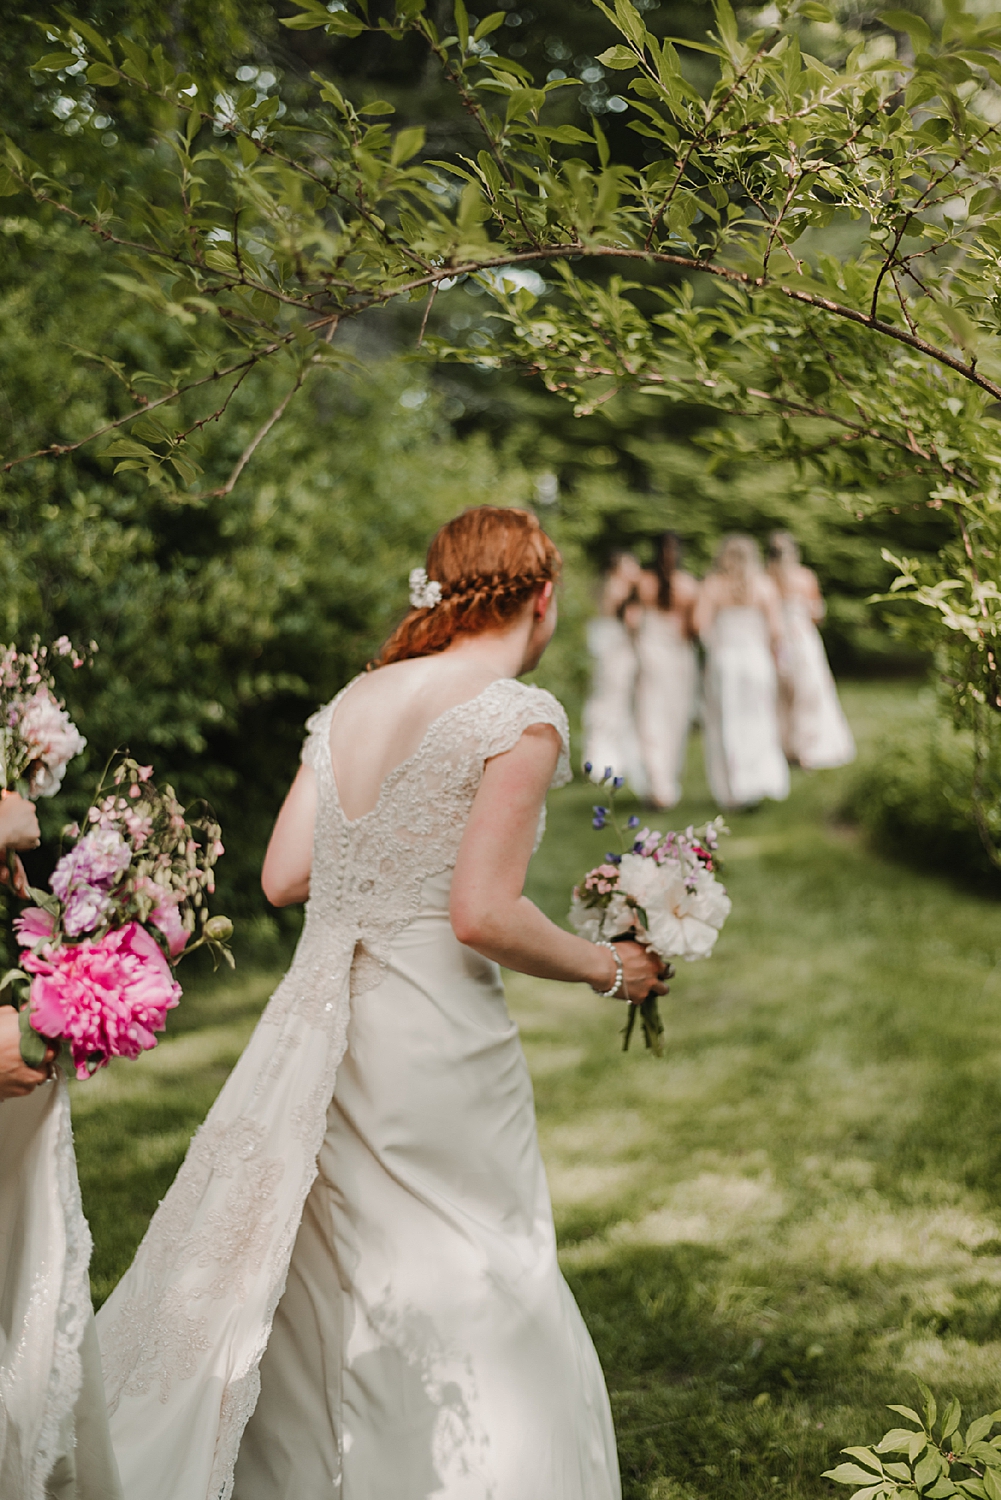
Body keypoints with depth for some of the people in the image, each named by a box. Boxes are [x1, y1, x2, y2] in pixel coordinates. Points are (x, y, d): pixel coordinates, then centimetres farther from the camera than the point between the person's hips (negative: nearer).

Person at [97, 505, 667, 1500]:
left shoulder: (353, 701, 9)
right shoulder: (520, 716, -11)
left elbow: (283, 877, 8)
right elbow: (483, 917, -18)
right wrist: (607, 967, -2)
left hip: (317, 1032, 7)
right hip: (433, 1039, -7)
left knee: (311, 1296, 19)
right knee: (478, 1315, 6)